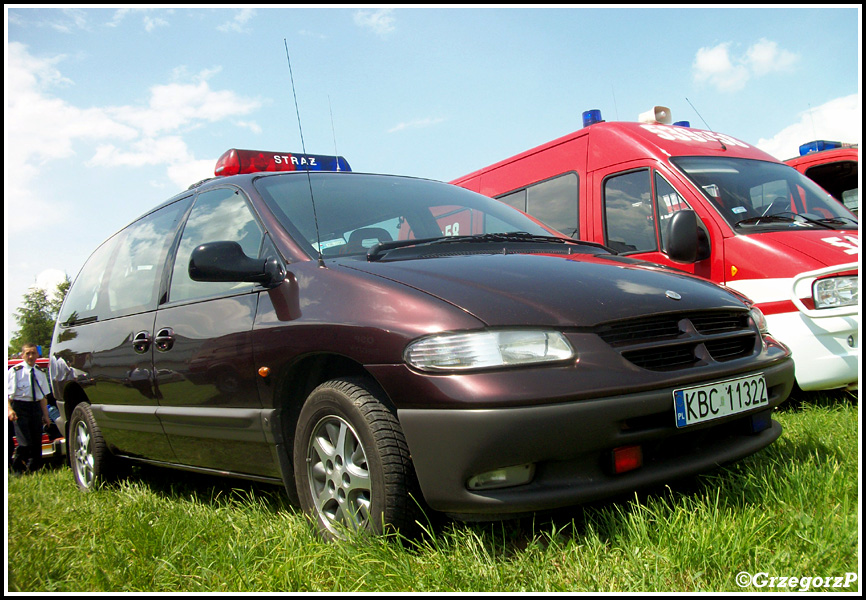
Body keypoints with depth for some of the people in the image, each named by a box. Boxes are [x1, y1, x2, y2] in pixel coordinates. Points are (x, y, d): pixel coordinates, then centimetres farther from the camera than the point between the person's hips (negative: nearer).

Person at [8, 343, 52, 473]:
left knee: (37, 442, 5)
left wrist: (45, 415, 11)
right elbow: (8, 393, -7)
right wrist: (9, 409, -21)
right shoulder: (15, 371, -2)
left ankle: (33, 468, 19)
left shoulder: (40, 373, 13)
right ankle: (17, 468, 7)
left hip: (36, 407, 5)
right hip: (20, 407, -5)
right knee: (25, 443, -13)